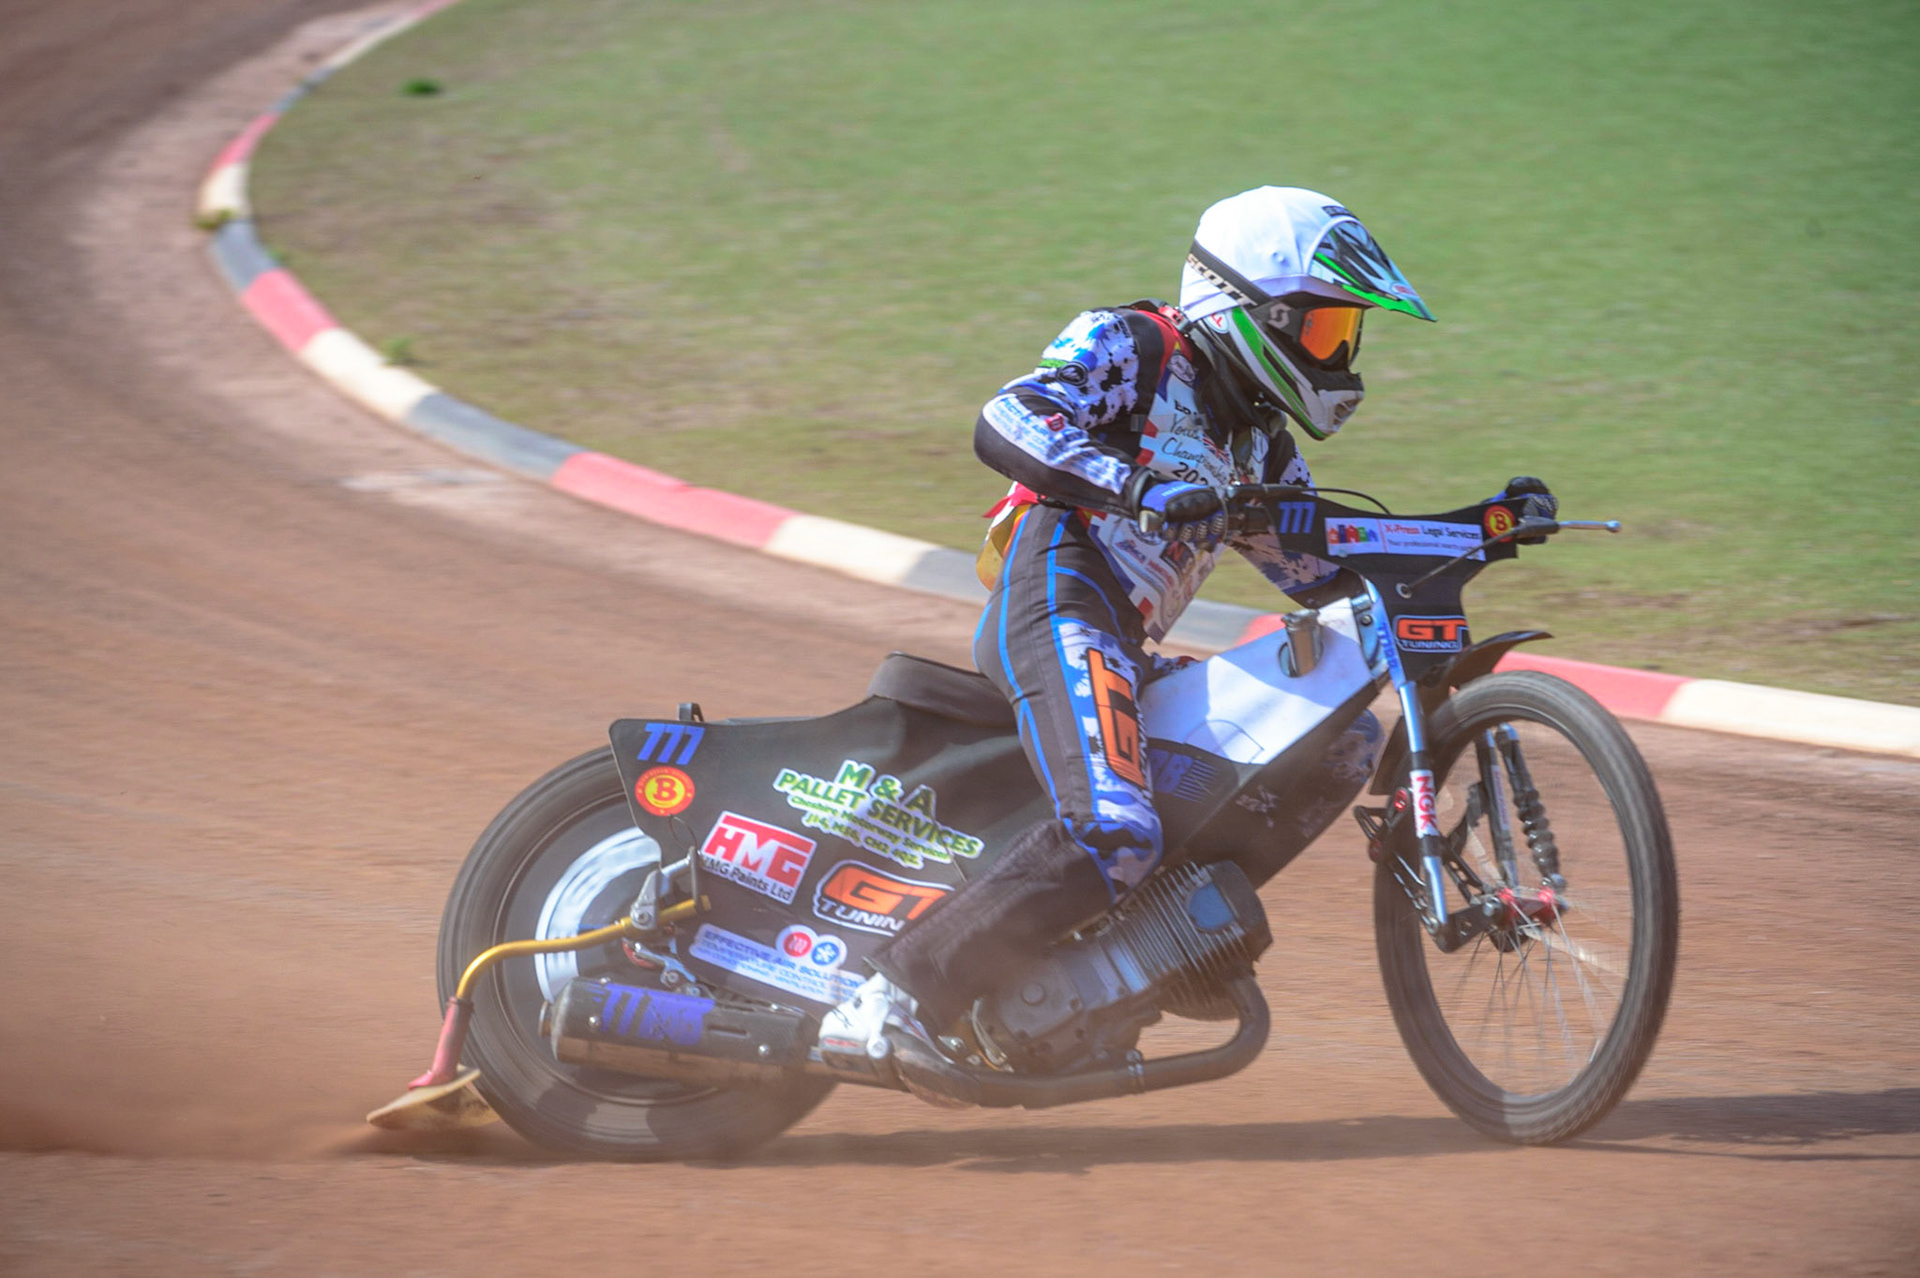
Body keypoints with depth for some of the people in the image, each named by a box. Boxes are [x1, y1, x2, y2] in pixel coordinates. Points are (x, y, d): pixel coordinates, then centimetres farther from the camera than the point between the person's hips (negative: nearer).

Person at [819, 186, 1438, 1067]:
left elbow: (1321, 569, 26)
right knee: (1113, 833, -31)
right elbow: (1005, 423, -16)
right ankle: (894, 1003, -29)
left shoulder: (1256, 441, 25)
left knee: (1347, 741, 3)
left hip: (1125, 650, 9)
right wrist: (1135, 485, -30)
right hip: (1056, 606, -9)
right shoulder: (1131, 349, 1)